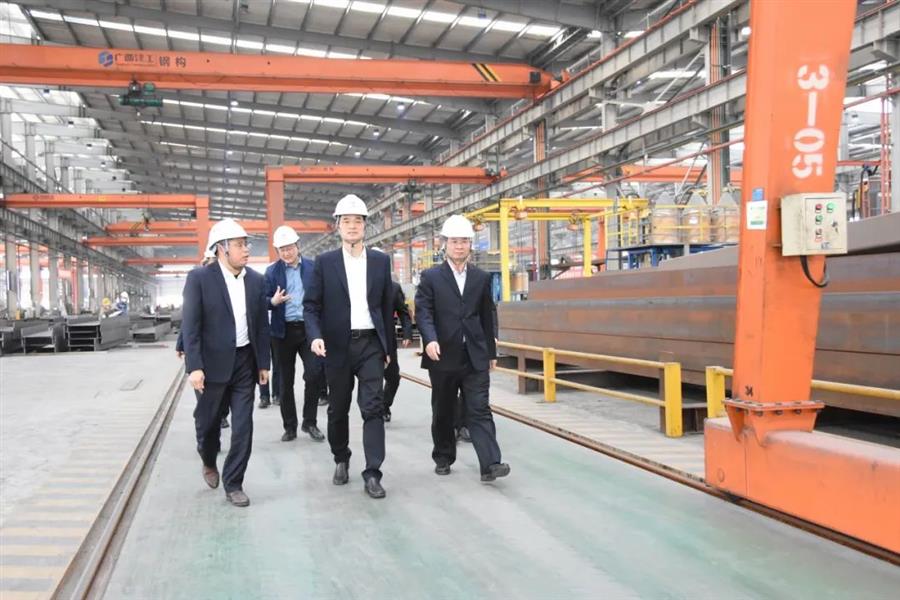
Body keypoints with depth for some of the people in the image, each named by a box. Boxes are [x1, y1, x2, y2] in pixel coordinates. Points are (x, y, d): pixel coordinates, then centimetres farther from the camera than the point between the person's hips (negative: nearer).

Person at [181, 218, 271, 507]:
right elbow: (190, 326, -12)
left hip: (244, 362, 3)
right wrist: (194, 366, -18)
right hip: (213, 363, -3)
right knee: (207, 421, 13)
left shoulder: (256, 280, 4)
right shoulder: (199, 278, -9)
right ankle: (209, 462, 42)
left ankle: (233, 484, 12)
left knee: (243, 426, 0)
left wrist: (264, 363, 7)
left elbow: (262, 324, 9)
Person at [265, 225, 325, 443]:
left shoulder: (312, 267, 3)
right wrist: (273, 301, -20)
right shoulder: (272, 271, 3)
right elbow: (264, 301, 2)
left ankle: (309, 422, 9)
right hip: (283, 331, 1)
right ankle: (290, 426, 18)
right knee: (286, 381, 7)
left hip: (309, 328, 0)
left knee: (313, 374, -8)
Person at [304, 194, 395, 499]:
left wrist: (389, 346, 10)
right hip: (337, 346, 0)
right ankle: (341, 460, 33)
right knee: (338, 409, 12)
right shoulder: (324, 262, 0)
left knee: (373, 408, -7)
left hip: (371, 344, 0)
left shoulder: (381, 260, 5)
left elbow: (387, 306, 10)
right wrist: (315, 336, -18)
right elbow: (311, 305, -1)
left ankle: (372, 474, -5)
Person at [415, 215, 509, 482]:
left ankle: (490, 464, -11)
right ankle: (443, 458, 27)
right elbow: (423, 312, -8)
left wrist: (491, 352, 14)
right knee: (443, 412, 11)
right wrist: (430, 339, -26)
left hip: (475, 357, 1)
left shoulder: (482, 278, 10)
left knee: (479, 410, -5)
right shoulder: (430, 277, 1)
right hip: (443, 356, -1)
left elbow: (487, 317, 13)